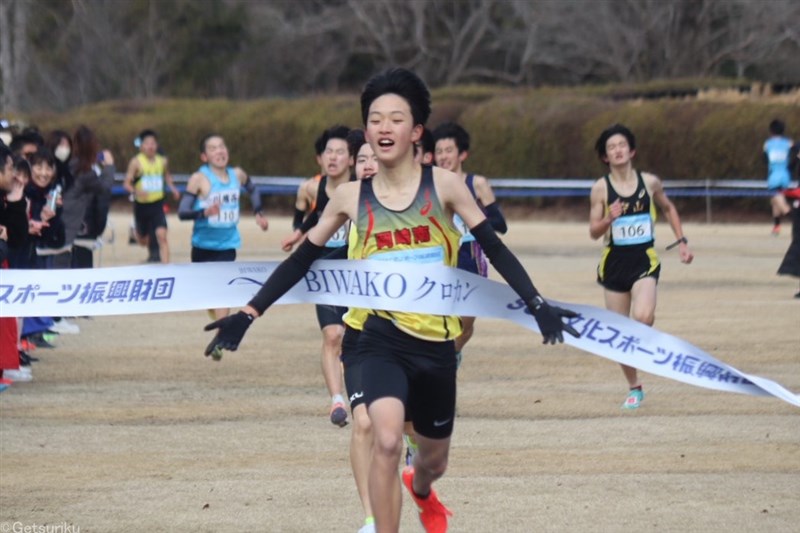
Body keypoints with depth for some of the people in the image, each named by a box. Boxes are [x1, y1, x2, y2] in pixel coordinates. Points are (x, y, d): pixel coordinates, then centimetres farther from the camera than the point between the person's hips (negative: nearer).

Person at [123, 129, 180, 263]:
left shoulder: (163, 161, 0)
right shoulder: (136, 162, -11)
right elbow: (127, 183, -12)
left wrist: (173, 188, 4)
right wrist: (135, 191, -33)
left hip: (157, 204, 1)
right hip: (141, 205, -1)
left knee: (161, 235, -18)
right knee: (142, 239, 16)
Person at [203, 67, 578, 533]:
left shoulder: (443, 186, -4)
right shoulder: (351, 197, -1)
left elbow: (495, 249, -2)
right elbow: (302, 260, 7)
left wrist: (537, 305, -12)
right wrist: (249, 314, 2)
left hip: (437, 342, 1)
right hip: (383, 340, -1)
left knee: (434, 461, 19)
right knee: (386, 440, -28)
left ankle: (421, 491, 58)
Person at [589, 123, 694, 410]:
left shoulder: (650, 182, -1)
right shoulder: (601, 188, -4)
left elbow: (669, 208, 19)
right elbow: (594, 232, -2)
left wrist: (682, 241, 12)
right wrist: (609, 219, -22)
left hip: (644, 260, -1)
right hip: (615, 262, 1)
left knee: (643, 317, -28)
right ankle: (634, 388, 21)